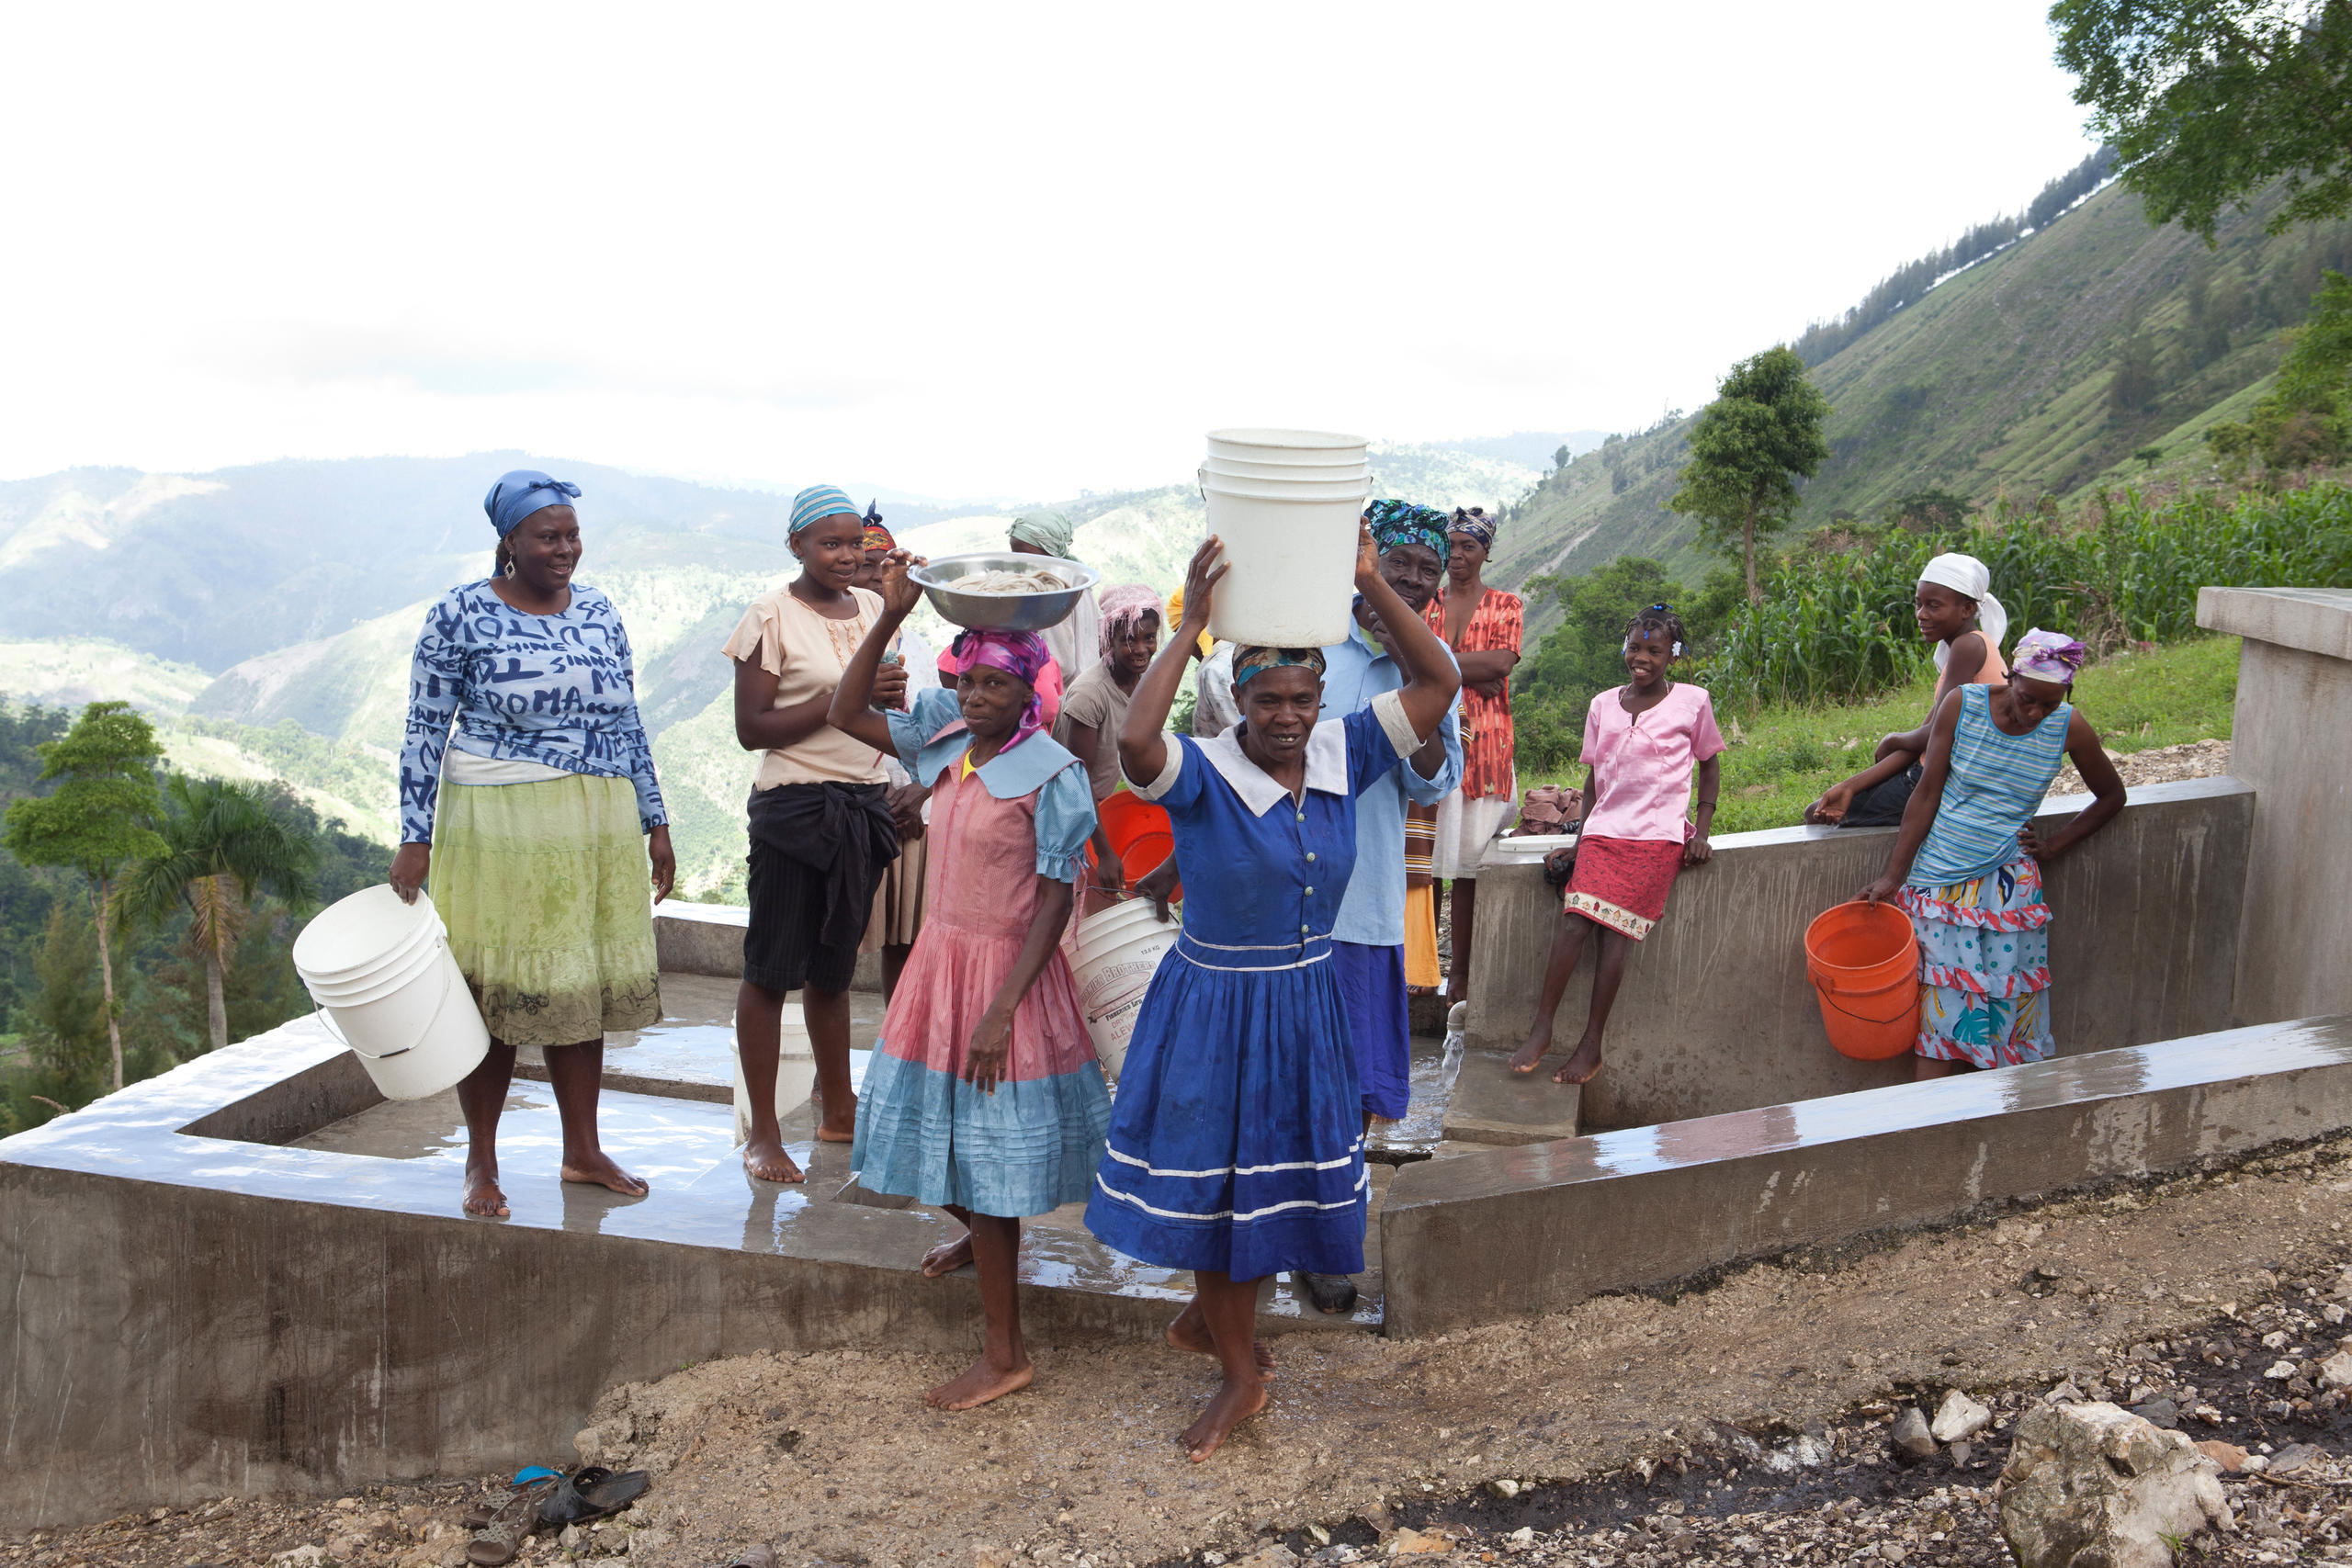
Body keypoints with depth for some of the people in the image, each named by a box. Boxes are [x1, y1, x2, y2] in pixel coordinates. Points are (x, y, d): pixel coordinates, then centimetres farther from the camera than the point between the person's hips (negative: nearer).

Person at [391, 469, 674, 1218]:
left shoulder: (599, 613, 8)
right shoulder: (459, 616, -7)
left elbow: (627, 725, 13)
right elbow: (425, 733, -5)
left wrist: (654, 822, 11)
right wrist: (415, 839, -10)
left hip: (596, 830, 5)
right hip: (500, 828, -5)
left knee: (583, 989, 10)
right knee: (496, 991, 2)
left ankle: (582, 1150, 23)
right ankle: (480, 1162, 16)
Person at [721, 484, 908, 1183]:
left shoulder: (873, 608, 11)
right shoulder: (772, 615, -7)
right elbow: (751, 728, -11)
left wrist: (892, 698, -2)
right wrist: (841, 700, -18)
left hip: (864, 805, 6)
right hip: (795, 805, -6)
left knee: (834, 966, 16)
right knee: (771, 969, 0)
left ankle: (839, 1112, 28)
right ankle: (763, 1133, 8)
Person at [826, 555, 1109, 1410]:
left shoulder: (1052, 774, -17)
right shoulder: (948, 738, 1)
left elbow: (1055, 898, -17)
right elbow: (846, 715, 2)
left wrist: (1002, 1010, -22)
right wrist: (890, 616, -9)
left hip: (1007, 971, -7)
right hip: (941, 956, 7)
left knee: (988, 1155, 0)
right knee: (941, 1131, 20)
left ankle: (1005, 1354, 13)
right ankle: (978, 1236, 53)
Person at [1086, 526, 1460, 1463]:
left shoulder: (1343, 758, -6)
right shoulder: (1201, 776, -19)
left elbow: (1438, 684, -8)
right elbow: (1134, 741, -41)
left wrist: (1372, 585, -17)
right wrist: (1189, 626, -36)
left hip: (1307, 1006, 4)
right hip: (1212, 1007, -4)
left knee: (1268, 1179, 18)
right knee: (1211, 1185, 10)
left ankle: (1206, 1320, 45)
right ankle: (1241, 1373, 30)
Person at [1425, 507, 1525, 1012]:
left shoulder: (1506, 606, 11)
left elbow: (1501, 662, -6)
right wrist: (1472, 667, -10)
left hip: (1483, 744, -1)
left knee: (1470, 861, -2)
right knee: (1424, 858, -5)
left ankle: (1461, 974, 3)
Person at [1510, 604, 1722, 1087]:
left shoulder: (1692, 701, 3)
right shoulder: (1603, 706, 11)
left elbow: (1710, 765, 12)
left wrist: (1701, 831, 3)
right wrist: (1580, 840, 11)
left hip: (1658, 836, -3)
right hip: (1604, 831, 3)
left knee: (1616, 931, -12)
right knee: (1573, 922, -13)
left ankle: (1592, 1043, -6)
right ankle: (1541, 1030, -8)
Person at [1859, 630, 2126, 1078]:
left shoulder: (2069, 727, -5)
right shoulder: (1961, 704, -8)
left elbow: (2111, 797, 12)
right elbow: (1927, 793, -3)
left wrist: (2052, 847, 4)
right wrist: (1892, 876, -5)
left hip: (2007, 883, 1)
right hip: (1939, 878, -1)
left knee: (2004, 1000, 0)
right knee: (1941, 1001, -4)